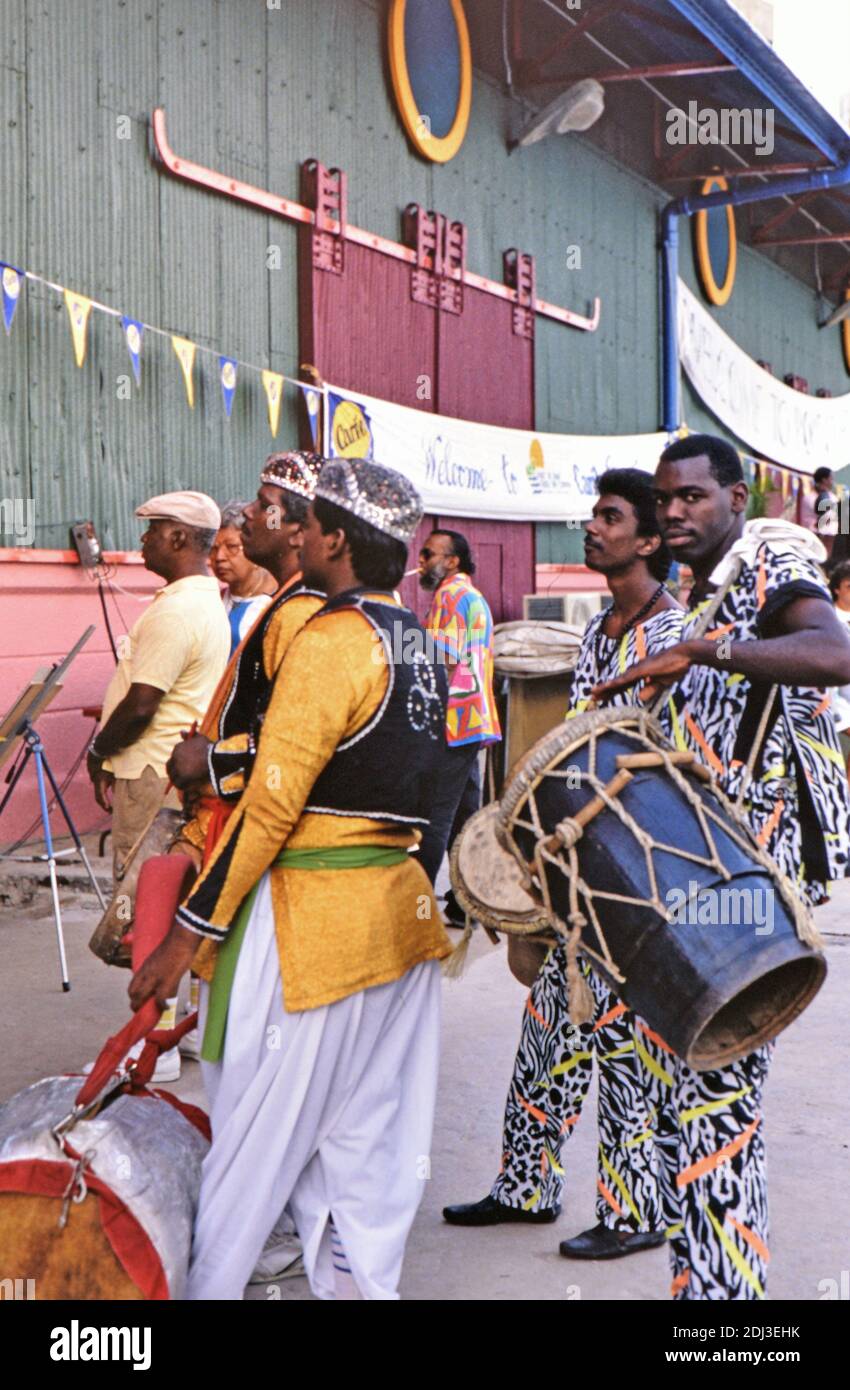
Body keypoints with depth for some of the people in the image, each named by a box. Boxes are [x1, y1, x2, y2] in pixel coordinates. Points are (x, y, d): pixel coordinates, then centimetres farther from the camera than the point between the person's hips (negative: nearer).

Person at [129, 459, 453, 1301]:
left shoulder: (328, 640, -16)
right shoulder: (418, 642, 11)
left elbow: (271, 806, -19)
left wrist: (190, 932, -15)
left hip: (315, 920, -8)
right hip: (402, 914, 9)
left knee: (255, 1136, 3)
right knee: (371, 1140, 14)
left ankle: (202, 1287, 14)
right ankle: (359, 1280, 21)